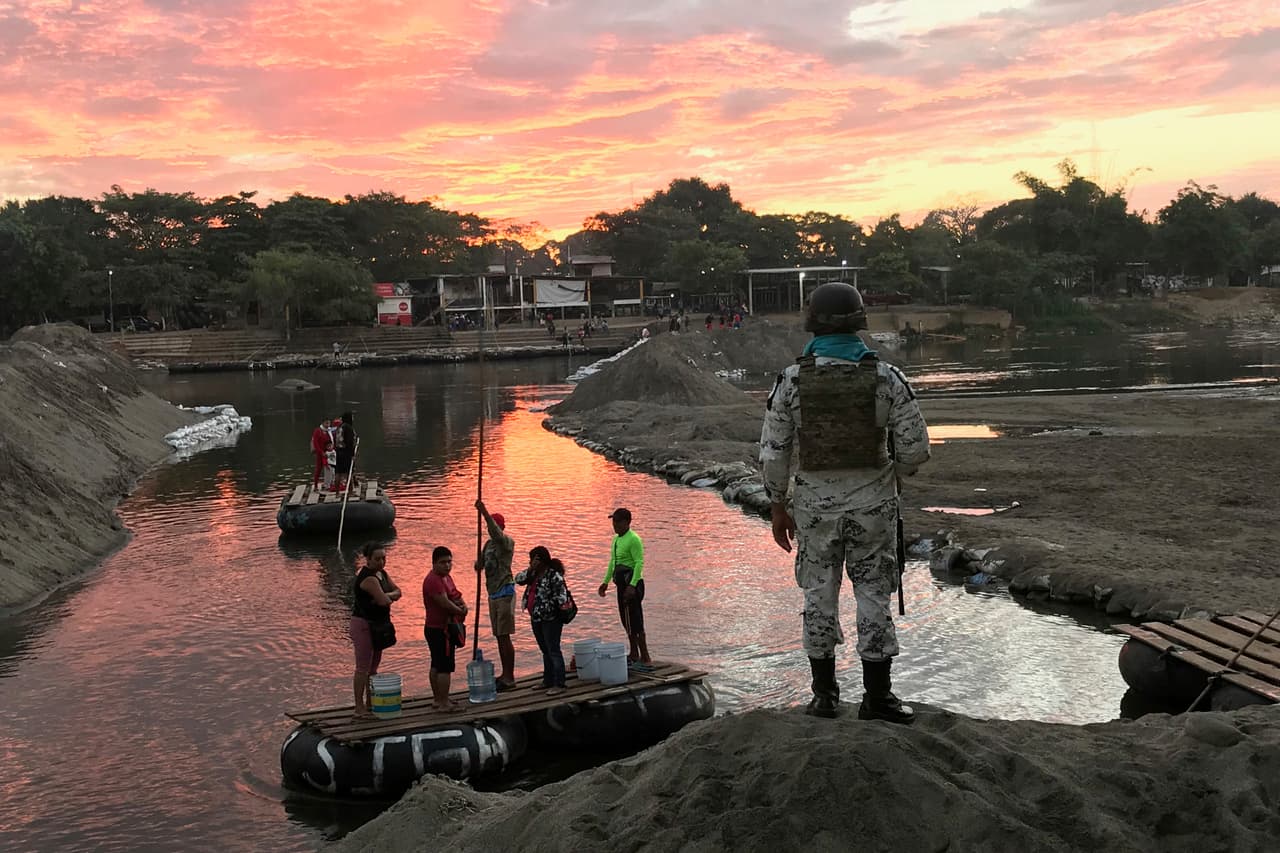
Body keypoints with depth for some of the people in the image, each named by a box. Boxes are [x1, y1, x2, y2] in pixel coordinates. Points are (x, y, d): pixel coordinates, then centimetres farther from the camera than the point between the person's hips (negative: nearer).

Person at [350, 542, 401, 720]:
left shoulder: (382, 574, 9)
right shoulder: (368, 578, -21)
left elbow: (397, 592, 7)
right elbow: (384, 601, -27)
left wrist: (386, 596, -14)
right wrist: (389, 597, -4)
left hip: (378, 625, 10)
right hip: (363, 625, -10)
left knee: (373, 667, 15)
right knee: (362, 668, -5)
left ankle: (370, 704, 24)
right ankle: (359, 709, -1)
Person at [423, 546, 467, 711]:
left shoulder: (446, 577, 12)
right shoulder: (433, 580, -20)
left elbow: (455, 595, 18)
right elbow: (445, 603, -26)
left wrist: (463, 604, -5)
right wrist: (460, 612, -9)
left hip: (439, 628, 11)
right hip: (440, 629, -11)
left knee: (436, 665, 17)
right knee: (445, 667, -9)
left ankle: (438, 699, 26)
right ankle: (443, 704, -6)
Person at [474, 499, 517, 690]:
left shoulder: (507, 542, -11)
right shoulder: (489, 543, 13)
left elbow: (497, 533, -33)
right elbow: (481, 563, 14)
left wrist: (484, 512, -40)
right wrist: (478, 565, -10)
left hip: (505, 592, -8)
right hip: (493, 592, 8)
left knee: (504, 635, -8)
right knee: (499, 636, 12)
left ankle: (509, 677, -4)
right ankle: (505, 674, 20)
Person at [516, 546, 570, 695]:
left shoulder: (554, 576, -17)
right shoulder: (534, 574, 9)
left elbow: (561, 594, -19)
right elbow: (519, 579, 4)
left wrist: (563, 605, -33)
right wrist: (530, 570, -8)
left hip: (551, 619, -9)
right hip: (536, 618, 9)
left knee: (553, 651, -7)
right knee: (545, 651, 17)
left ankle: (559, 685, -4)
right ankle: (548, 681, 26)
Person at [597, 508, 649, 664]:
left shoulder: (633, 539, -15)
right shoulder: (616, 539, 15)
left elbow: (639, 563, -22)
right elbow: (613, 562, 24)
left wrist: (632, 585, -29)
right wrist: (606, 582, 24)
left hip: (632, 584, -10)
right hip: (622, 584, 10)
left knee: (635, 621, -9)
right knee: (626, 621, 14)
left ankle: (644, 657, -6)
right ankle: (634, 654, 24)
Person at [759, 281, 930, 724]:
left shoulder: (792, 380, -9)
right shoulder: (886, 377, -10)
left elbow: (773, 452, -5)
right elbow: (916, 447, -7)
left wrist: (778, 509, 6)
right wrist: (896, 471, 16)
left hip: (816, 504, 1)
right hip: (873, 504, -1)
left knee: (820, 595, 13)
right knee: (873, 595, 9)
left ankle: (825, 694, 18)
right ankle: (877, 695, 11)